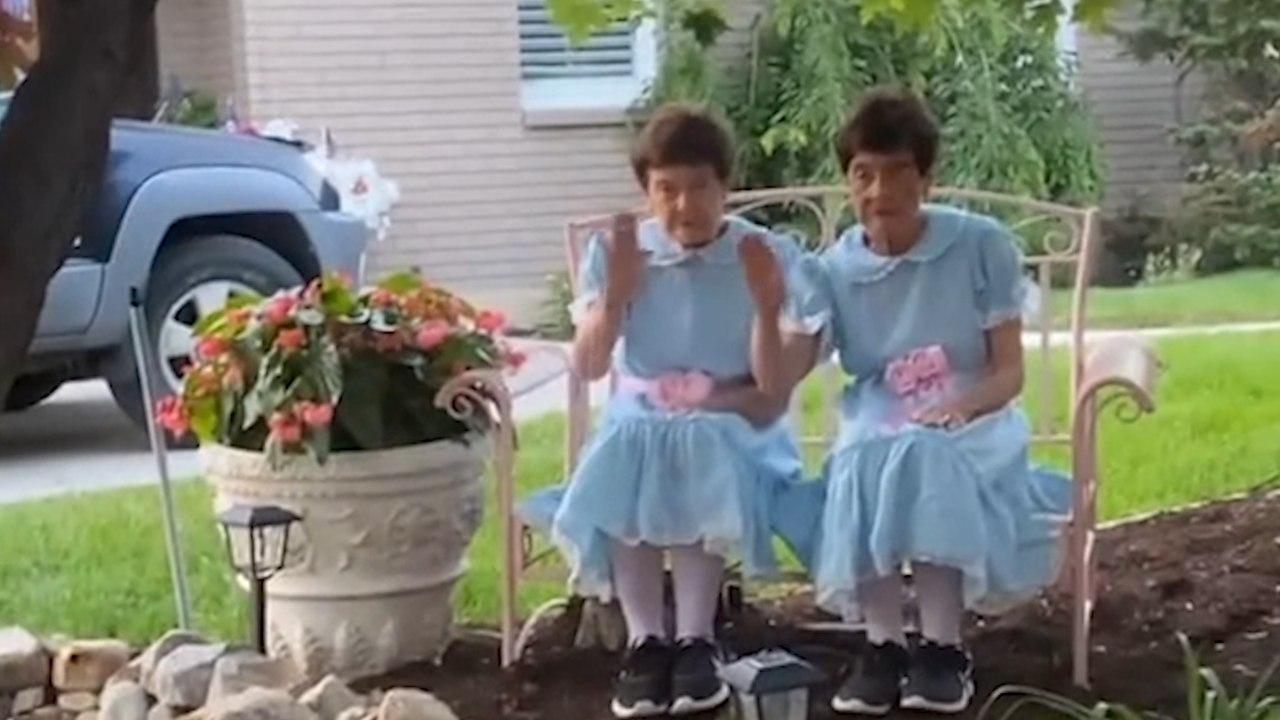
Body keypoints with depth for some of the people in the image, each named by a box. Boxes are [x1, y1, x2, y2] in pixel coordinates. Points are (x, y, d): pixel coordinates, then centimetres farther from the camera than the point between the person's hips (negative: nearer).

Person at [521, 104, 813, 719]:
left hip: (732, 427, -1)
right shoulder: (614, 252, 1)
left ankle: (696, 640, -31)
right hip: (639, 421, 2)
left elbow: (774, 390, -9)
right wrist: (616, 293, -20)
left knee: (701, 451, -36)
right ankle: (646, 640, -28)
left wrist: (766, 307, -24)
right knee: (625, 457, -33)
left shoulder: (768, 255, -4)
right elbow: (589, 367, -6)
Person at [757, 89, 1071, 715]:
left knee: (929, 459, -36)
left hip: (970, 426, -1)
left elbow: (1009, 372, -5)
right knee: (863, 469, -34)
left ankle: (943, 647, -25)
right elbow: (777, 382, -8)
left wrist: (961, 404, -26)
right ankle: (883, 646, -21)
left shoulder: (982, 246, -5)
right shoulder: (832, 270, 1)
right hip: (875, 430, 2)